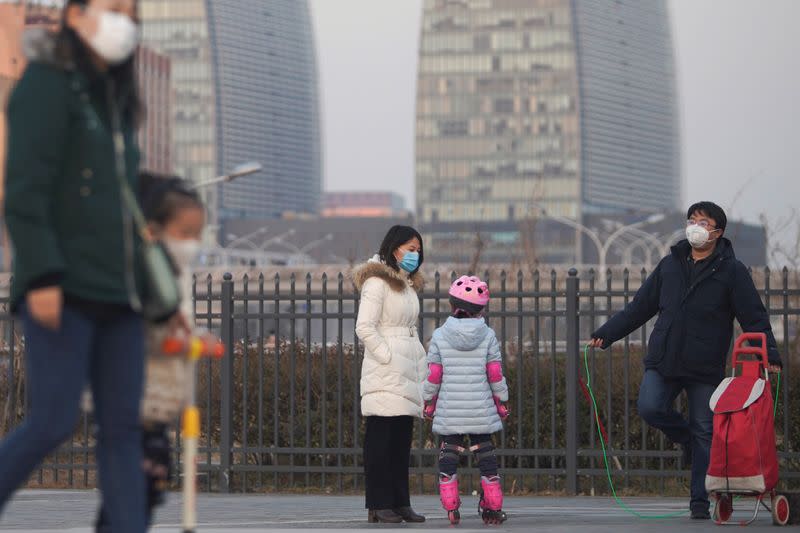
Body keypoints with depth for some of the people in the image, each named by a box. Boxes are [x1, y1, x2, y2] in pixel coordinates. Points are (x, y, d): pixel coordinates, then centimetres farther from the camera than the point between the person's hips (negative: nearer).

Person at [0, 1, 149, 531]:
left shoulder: (114, 97, 21)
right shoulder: (47, 84, -3)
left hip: (117, 291, 8)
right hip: (63, 289, -8)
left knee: (123, 426, 1)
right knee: (53, 421, -11)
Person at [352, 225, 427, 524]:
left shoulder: (408, 285, 21)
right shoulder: (376, 282, -7)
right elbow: (364, 328, -15)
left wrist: (421, 362, 13)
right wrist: (389, 357, -16)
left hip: (407, 372, 9)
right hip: (384, 374, -9)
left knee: (403, 440, 8)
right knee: (381, 440, -8)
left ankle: (400, 503, 11)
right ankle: (379, 505, -7)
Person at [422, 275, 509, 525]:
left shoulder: (439, 336, -3)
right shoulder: (488, 336, -4)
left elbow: (433, 375, -2)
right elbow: (495, 374, -2)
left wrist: (428, 401, 11)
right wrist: (502, 401, 11)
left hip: (448, 411, 0)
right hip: (481, 409, 0)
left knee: (449, 454, 7)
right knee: (485, 453, 9)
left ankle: (451, 507, 1)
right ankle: (493, 507, 11)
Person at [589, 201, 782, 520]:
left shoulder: (731, 271, 0)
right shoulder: (670, 265, 11)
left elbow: (754, 318, -3)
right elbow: (639, 308, 17)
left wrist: (769, 354, -17)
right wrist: (606, 334, 12)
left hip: (705, 368, -3)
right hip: (663, 362, 3)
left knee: (704, 433, 0)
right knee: (650, 408, -19)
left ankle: (700, 502, 10)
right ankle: (686, 437, 12)